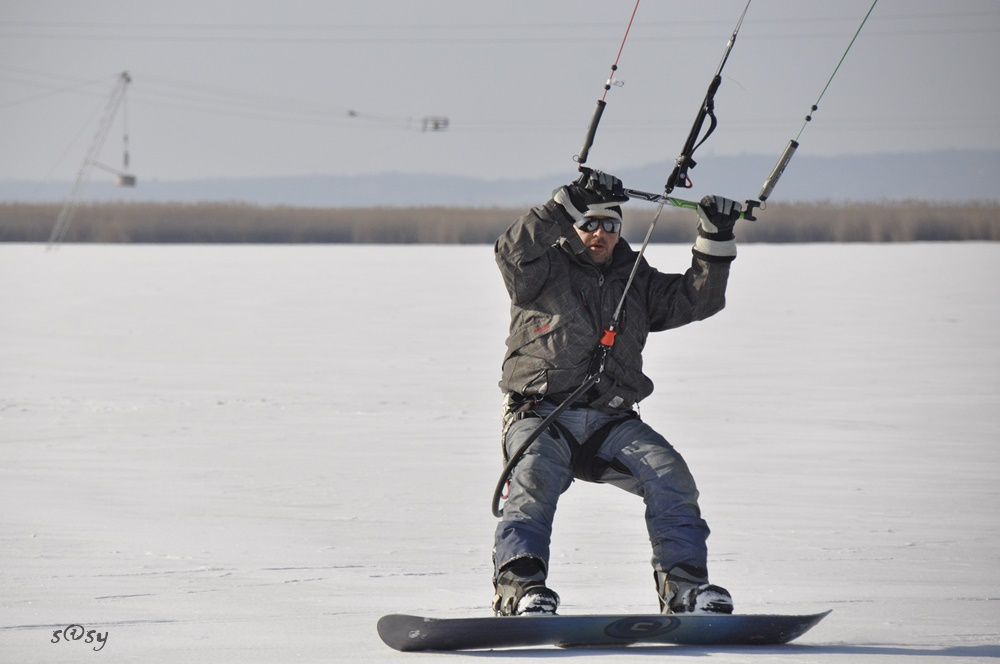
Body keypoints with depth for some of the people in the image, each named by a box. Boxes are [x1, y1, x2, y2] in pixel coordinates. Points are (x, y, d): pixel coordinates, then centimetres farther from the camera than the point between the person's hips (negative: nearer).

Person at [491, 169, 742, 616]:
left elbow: (695, 299, 10)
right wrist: (570, 203, -28)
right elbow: (513, 252, -17)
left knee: (669, 475, -19)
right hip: (542, 417, -3)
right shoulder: (544, 272, 5)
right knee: (534, 481, -31)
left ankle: (685, 587, -18)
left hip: (611, 421, 3)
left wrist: (715, 241, -5)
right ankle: (519, 589, -37)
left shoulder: (636, 280, 19)